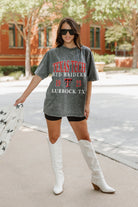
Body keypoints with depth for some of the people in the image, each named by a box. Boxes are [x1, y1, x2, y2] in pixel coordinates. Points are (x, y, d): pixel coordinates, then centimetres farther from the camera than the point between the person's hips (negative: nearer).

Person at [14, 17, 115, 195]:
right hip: (54, 102, 1)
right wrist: (23, 96, 4)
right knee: (54, 138, 7)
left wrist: (87, 103, 0)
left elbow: (89, 80, 6)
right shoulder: (52, 54, 4)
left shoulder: (85, 52, 5)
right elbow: (38, 76, 6)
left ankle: (98, 180, 13)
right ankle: (59, 179, 23)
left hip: (76, 104, -1)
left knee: (85, 140, -1)